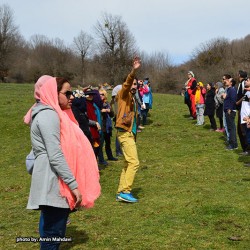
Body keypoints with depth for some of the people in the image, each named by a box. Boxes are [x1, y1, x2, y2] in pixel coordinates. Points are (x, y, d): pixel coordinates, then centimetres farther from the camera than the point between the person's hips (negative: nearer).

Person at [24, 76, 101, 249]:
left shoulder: (54, 114, 17)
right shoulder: (48, 115, -15)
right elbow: (55, 156, -23)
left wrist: (73, 183, 25)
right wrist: (74, 185, -22)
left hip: (56, 182, 10)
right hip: (55, 183, -10)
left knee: (50, 226, 18)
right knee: (54, 232, -6)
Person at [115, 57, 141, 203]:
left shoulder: (133, 99, 21)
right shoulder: (124, 95, -3)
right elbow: (127, 83, -24)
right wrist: (134, 70, -38)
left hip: (130, 133, 9)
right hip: (125, 133, -9)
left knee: (129, 163, 11)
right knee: (134, 162, -14)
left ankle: (121, 192, 16)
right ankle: (125, 192, -12)